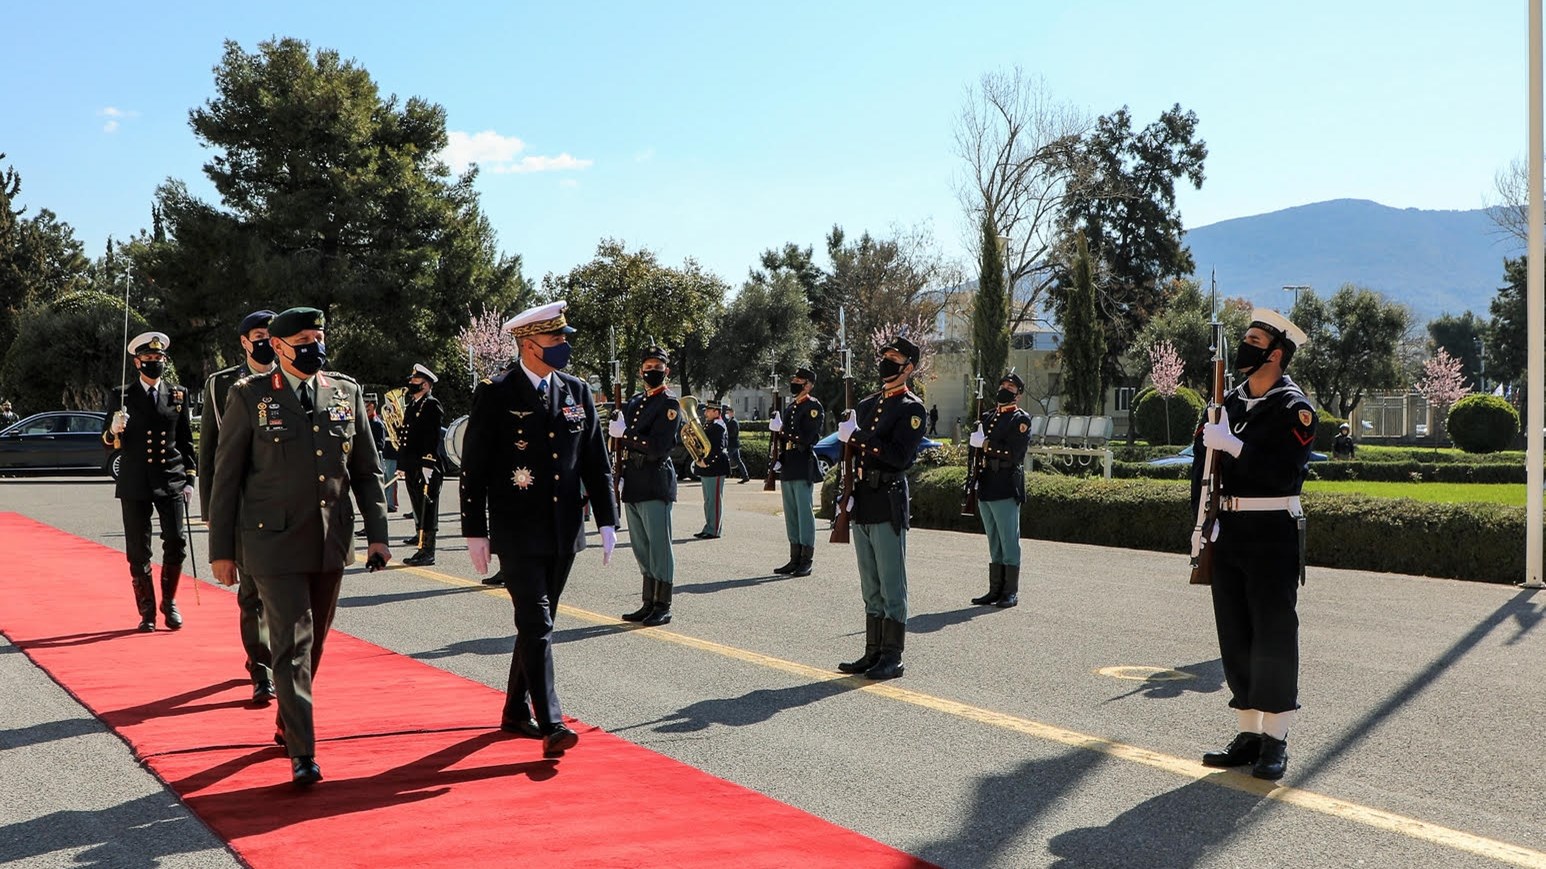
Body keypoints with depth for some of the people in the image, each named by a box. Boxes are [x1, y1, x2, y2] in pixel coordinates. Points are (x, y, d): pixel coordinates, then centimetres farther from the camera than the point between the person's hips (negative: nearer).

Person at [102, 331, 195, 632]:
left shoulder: (178, 395, 10)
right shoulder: (121, 397, 5)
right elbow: (108, 442, 7)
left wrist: (189, 479, 5)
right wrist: (114, 430, -17)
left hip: (171, 480, 1)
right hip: (135, 483, -1)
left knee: (176, 543, -6)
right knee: (138, 551, 3)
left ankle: (169, 601, 15)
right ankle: (147, 612, 13)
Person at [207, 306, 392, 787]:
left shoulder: (347, 392, 7)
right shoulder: (249, 396, -2)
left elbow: (366, 470, 11)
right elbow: (226, 477, 0)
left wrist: (377, 532, 3)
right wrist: (221, 548, -2)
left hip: (332, 542, 4)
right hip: (275, 541, -4)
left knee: (313, 643, 14)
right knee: (292, 644, -7)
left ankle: (287, 723, 35)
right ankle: (302, 751, -3)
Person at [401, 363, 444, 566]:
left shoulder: (432, 405, -10)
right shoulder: (412, 405, 18)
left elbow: (433, 438, -17)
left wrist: (428, 465, -22)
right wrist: (402, 464, 21)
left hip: (425, 467, -9)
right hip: (412, 466, 9)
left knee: (427, 507, -8)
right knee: (417, 504, 22)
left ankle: (427, 552, -9)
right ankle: (420, 535, 40)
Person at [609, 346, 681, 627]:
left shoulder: (669, 403, -6)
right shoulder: (634, 403, 18)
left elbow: (658, 446, -17)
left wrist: (624, 433, -15)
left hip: (656, 485, -8)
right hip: (633, 485, 8)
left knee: (659, 546, -5)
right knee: (641, 548, 12)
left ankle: (663, 607, 1)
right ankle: (649, 604, 20)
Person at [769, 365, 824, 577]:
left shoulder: (813, 407, -7)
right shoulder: (790, 407, 19)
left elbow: (807, 437, -18)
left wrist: (782, 429, -17)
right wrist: (776, 428, 6)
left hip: (803, 467, -9)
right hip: (788, 467, 9)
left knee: (804, 512, -6)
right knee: (791, 514, 11)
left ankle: (807, 561, -2)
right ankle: (795, 559, 17)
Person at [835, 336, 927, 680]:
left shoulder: (912, 409, -6)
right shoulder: (867, 405, 18)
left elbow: (899, 456, -19)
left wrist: (857, 436, -19)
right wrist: (846, 494, 9)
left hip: (888, 505, -8)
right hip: (862, 505, 8)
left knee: (892, 586, -3)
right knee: (871, 587, 13)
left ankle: (892, 658, 3)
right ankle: (873, 653, 20)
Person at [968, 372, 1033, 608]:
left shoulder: (1021, 419, -4)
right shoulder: (987, 417, 18)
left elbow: (1014, 453, -15)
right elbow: (975, 443, 23)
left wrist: (987, 444, -13)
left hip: (1006, 491, -7)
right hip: (986, 489, 7)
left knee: (1009, 542, -3)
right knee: (994, 544, 12)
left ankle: (1011, 592, 2)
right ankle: (995, 590, 17)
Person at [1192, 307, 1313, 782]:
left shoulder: (1293, 407, -8)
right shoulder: (1231, 401, 12)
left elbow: (1287, 474, -19)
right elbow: (1203, 459, 12)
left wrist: (1234, 445, -21)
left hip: (1273, 534, -7)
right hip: (1230, 531, 7)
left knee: (1274, 635, -2)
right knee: (1235, 633, 10)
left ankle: (1275, 739, 7)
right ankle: (1249, 734, 19)